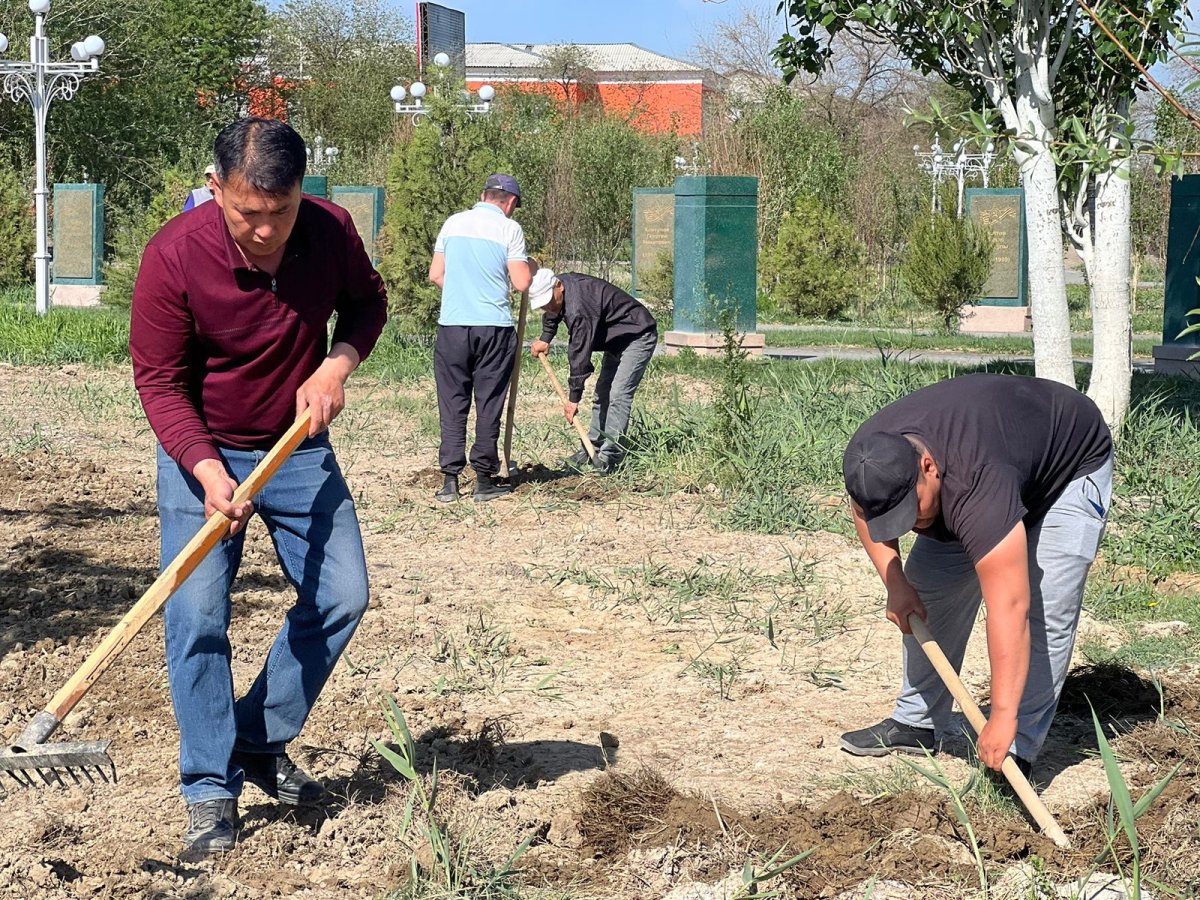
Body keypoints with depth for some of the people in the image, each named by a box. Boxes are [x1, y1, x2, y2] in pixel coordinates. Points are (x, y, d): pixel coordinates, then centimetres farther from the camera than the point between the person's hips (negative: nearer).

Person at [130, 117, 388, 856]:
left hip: (300, 449, 4)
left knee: (341, 597, 0)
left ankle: (260, 742, 19)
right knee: (198, 616, -11)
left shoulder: (331, 231, -16)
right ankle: (211, 788, 1)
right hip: (201, 453, -3)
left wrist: (339, 363, -15)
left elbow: (367, 300, 6)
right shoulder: (174, 256, -24)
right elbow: (160, 380, -18)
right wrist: (206, 470, -32)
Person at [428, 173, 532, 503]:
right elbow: (522, 283, -6)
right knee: (489, 404, 6)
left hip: (452, 324, 2)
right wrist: (527, 265, 15)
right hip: (494, 327, -2)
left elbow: (435, 275, 9)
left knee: (452, 404, 6)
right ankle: (485, 478, 9)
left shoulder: (453, 223, 7)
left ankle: (450, 479, 2)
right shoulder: (509, 229, -3)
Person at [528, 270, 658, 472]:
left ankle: (609, 456, -20)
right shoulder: (560, 290, -3)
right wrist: (545, 338, 13)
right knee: (602, 393, 11)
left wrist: (573, 398, -29)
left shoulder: (578, 307, -34)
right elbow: (553, 314, 24)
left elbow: (580, 353, -32)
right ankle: (593, 448, 15)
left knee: (618, 395, -19)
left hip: (638, 336, -11)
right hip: (618, 340, 11)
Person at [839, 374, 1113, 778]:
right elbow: (865, 510, 1)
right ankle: (914, 723, 15)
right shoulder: (868, 455, -26)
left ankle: (1015, 753, -13)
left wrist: (1003, 717, -48)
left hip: (1072, 466, -7)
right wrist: (895, 582, -13)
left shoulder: (977, 484, -46)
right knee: (931, 589, 3)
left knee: (1045, 611, -19)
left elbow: (1008, 608, -48)